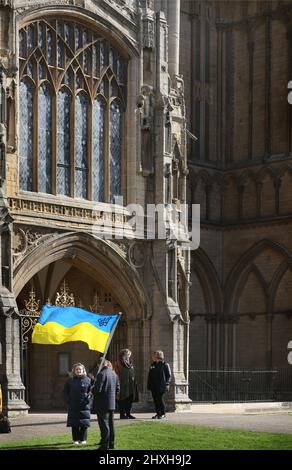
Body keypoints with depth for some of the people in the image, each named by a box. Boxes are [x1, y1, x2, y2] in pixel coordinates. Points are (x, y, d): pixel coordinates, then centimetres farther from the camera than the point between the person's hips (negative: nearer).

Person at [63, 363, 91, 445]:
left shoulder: (87, 380, 2)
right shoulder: (70, 381, 7)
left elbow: (91, 391, 2)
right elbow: (65, 392, 12)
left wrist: (87, 399, -11)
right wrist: (68, 400, 0)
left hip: (84, 405, -1)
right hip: (73, 406, 1)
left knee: (84, 423, -1)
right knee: (74, 424, 3)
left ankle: (83, 439, 9)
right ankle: (75, 439, 11)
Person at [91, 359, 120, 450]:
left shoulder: (101, 374, -16)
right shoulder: (114, 374, 10)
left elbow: (97, 389, -20)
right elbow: (117, 389, 13)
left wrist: (92, 390, 0)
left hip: (102, 404, -8)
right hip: (112, 403, 8)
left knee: (104, 424, -5)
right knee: (110, 423, 15)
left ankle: (105, 445, -5)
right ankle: (111, 443, 22)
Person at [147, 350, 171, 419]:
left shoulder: (165, 365, -4)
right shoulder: (153, 365, 15)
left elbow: (169, 375, -5)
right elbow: (149, 375, 18)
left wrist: (166, 384, -13)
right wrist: (149, 385, 12)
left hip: (161, 386, -7)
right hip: (153, 386, 7)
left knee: (160, 399, -7)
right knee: (155, 400, 6)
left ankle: (163, 414, 2)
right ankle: (158, 413, 14)